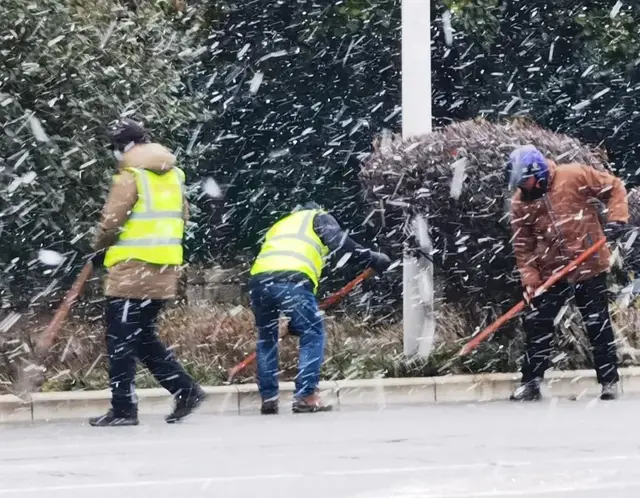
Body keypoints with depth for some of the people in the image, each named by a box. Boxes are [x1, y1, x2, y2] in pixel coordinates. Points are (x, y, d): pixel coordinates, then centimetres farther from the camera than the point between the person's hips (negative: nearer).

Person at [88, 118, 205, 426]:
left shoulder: (130, 177, -10)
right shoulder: (174, 174, 13)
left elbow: (112, 221, -13)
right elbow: (182, 217, 19)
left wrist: (99, 248, 5)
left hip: (134, 266, -8)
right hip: (166, 268, 8)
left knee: (121, 338, -3)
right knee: (143, 335, 17)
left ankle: (123, 409, -5)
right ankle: (185, 390, 9)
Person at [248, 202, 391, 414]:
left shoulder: (279, 225, 41)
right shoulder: (319, 218, 26)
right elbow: (340, 243, 5)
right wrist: (373, 259, 10)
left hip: (258, 279, 5)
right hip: (293, 280, -5)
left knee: (266, 337, 22)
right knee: (312, 334, 6)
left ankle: (268, 399, 19)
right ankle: (305, 396, -4)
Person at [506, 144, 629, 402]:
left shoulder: (575, 176, -11)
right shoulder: (520, 202, 1)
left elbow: (614, 187, -2)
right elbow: (523, 246, 3)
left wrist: (616, 218, -14)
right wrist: (529, 280, -6)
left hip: (589, 267, -4)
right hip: (550, 273, 4)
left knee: (598, 326, 2)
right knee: (537, 324, 2)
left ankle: (609, 382, 12)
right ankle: (531, 382, 13)